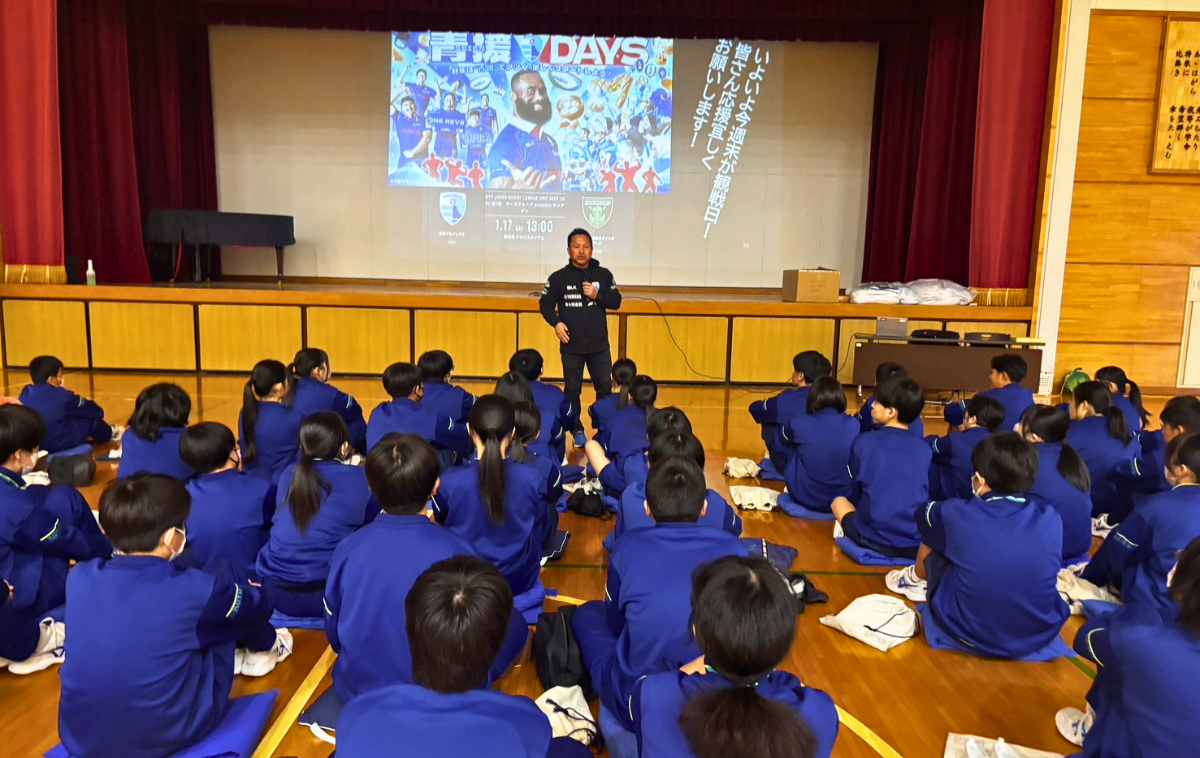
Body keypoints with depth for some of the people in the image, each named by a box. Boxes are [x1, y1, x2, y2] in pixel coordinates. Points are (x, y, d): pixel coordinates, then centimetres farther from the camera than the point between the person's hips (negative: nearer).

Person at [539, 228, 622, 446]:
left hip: (599, 346, 1)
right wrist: (556, 322, -16)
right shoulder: (558, 277, -3)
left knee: (605, 387, 7)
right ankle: (577, 431, 20)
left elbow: (616, 302, 1)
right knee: (572, 390, 8)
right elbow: (545, 303, 1)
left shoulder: (604, 275, 1)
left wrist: (597, 295, -16)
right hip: (571, 347, -1)